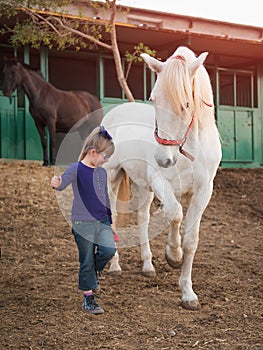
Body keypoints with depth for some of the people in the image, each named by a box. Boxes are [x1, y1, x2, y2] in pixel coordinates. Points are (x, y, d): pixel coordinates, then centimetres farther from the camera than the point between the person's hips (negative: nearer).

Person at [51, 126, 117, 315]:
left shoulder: (102, 172, 11)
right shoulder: (76, 169, -9)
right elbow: (63, 182, -29)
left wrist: (110, 222, 23)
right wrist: (57, 184, -53)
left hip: (102, 221, 5)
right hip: (83, 223, -5)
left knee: (109, 250, -16)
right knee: (87, 261, 1)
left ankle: (95, 272, 15)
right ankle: (89, 298, 15)